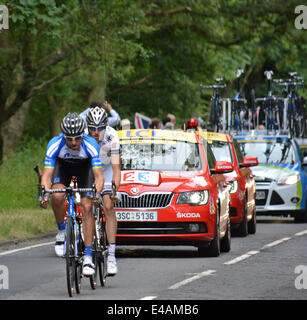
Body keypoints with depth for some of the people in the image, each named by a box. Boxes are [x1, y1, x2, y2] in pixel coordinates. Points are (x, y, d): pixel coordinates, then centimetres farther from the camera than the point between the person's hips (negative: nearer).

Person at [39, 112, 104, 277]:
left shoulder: (91, 144, -34)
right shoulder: (55, 144, -32)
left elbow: (98, 175, -35)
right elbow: (47, 175, -32)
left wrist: (96, 193, -55)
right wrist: (44, 194, -51)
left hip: (84, 168, -1)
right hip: (62, 166, 1)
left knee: (87, 207, -17)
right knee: (57, 196, -30)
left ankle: (88, 257, -14)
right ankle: (62, 231, -3)